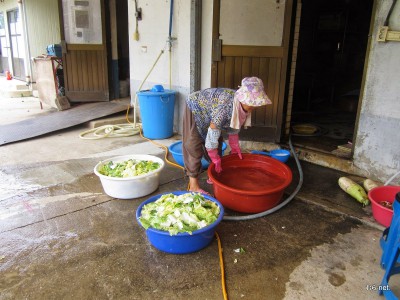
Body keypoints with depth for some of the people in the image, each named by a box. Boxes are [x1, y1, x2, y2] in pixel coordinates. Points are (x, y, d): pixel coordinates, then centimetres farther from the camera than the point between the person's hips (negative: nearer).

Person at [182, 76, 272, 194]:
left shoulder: (241, 104, -17)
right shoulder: (226, 106, -40)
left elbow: (234, 124, 1)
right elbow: (212, 136, -35)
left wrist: (235, 147, 4)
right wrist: (216, 160, -26)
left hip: (208, 112, 8)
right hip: (195, 108, -8)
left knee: (217, 144, 9)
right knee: (194, 146, -12)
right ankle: (193, 186, -8)